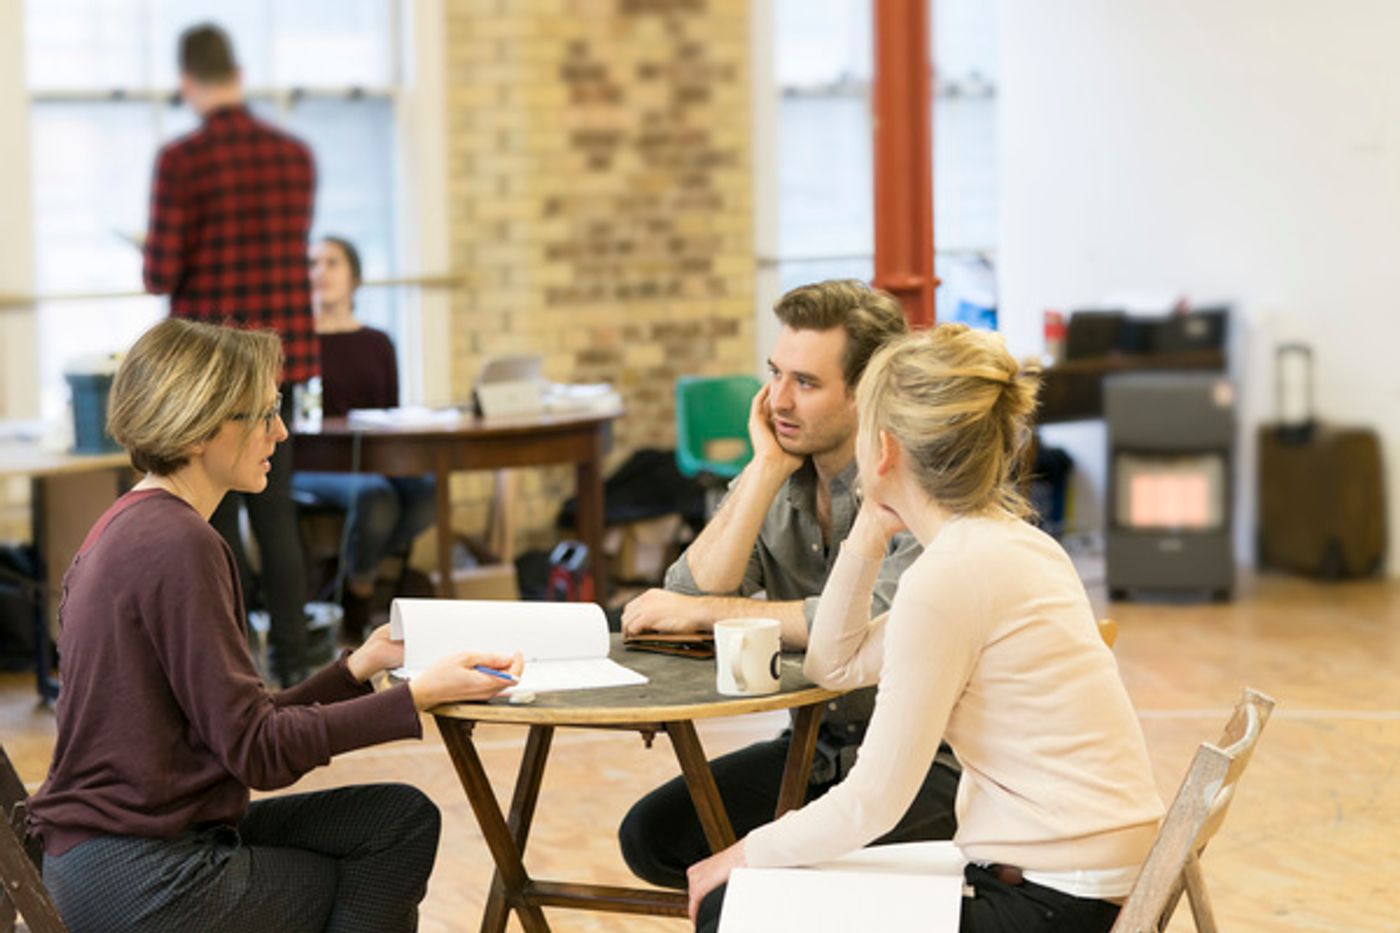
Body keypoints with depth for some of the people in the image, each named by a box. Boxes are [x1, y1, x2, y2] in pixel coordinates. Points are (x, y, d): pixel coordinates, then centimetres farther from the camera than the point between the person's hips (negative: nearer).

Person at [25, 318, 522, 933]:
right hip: (138, 882, -9)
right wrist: (420, 695, -16)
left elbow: (234, 723, 11)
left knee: (402, 818, 6)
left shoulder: (133, 529, 13)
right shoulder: (179, 544, -18)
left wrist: (360, 665, 8)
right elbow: (255, 750, -18)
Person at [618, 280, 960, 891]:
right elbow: (689, 598, -9)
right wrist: (767, 468, -14)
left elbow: (876, 620, -31)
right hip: (814, 745, 7)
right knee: (651, 833, -7)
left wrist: (707, 611, -20)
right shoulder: (771, 481, 4)